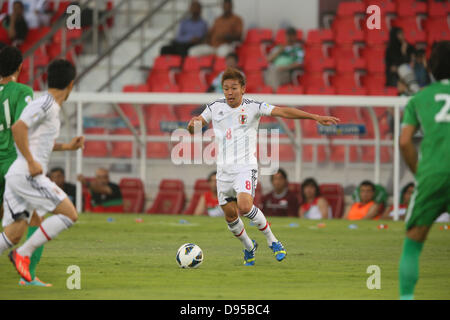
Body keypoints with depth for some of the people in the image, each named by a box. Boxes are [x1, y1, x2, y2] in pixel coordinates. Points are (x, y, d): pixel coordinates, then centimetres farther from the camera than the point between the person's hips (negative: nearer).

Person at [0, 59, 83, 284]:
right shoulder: (45, 104, -9)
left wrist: (66, 147, 31)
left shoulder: (50, 106, 21)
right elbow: (18, 128, -22)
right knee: (69, 214, -8)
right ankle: (23, 254, -11)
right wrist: (31, 162, -21)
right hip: (26, 175, -10)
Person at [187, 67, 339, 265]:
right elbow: (193, 129, 14)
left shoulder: (252, 107, -5)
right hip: (223, 169, 4)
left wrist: (315, 117, -20)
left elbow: (282, 112, -12)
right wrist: (193, 124, -13)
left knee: (245, 207, -26)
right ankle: (248, 247, 35)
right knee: (230, 215, 8)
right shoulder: (215, 107, 6)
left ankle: (272, 241, -5)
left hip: (246, 167, -4)